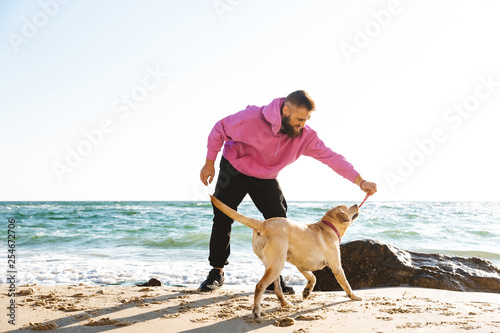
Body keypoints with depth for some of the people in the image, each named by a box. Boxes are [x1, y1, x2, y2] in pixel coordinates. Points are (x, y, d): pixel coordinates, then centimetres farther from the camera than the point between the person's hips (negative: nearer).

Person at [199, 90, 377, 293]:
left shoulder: (305, 136, -21)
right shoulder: (252, 118, -31)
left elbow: (331, 157, -23)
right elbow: (219, 130, -17)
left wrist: (360, 182, -31)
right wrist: (209, 164, -10)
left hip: (266, 179, 3)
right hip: (235, 171, -3)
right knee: (222, 217, -8)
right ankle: (217, 272, 6)